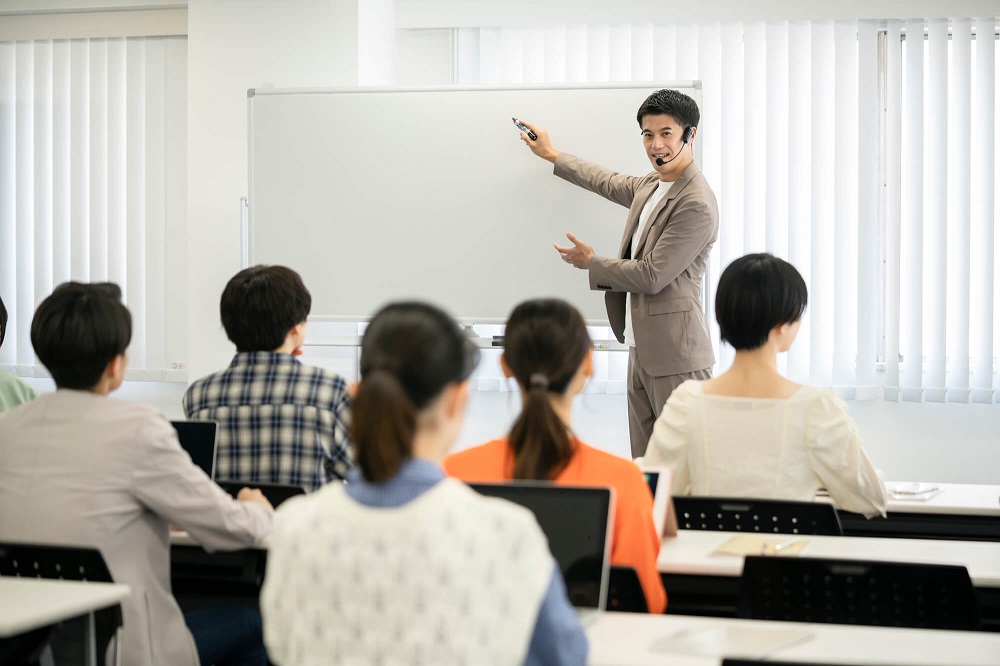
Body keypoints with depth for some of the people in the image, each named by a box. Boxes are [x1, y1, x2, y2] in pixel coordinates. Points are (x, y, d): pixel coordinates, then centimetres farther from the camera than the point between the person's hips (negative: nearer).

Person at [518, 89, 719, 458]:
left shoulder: (696, 205, -17)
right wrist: (552, 155, 45)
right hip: (641, 349, 9)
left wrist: (591, 263, -2)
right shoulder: (651, 185, 13)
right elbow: (612, 183, 35)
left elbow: (652, 276, -17)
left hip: (675, 357, -9)